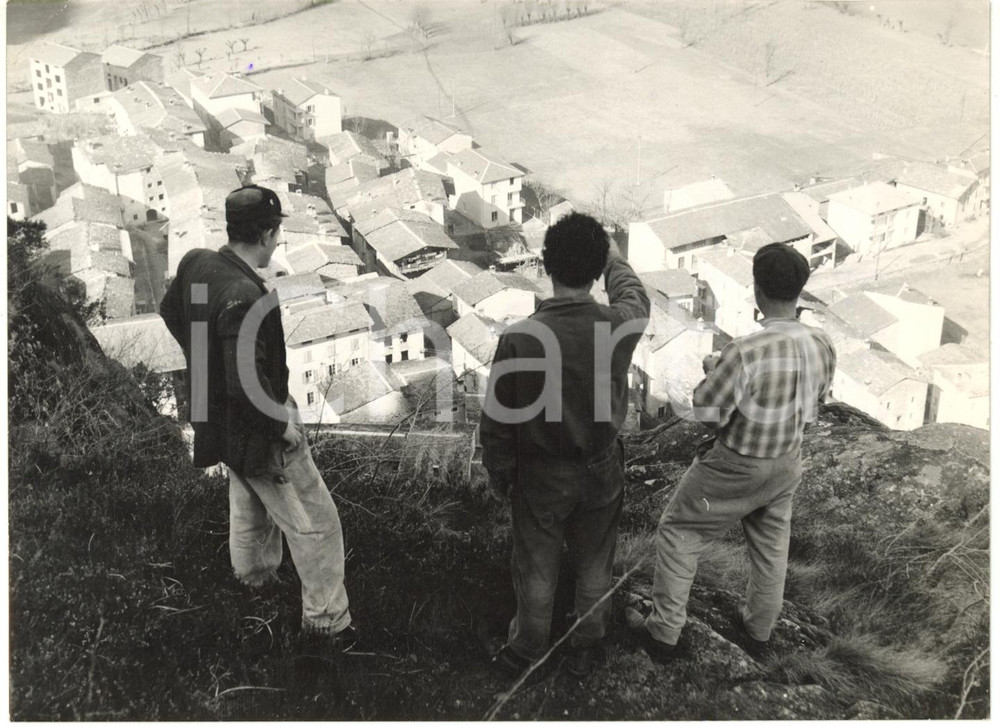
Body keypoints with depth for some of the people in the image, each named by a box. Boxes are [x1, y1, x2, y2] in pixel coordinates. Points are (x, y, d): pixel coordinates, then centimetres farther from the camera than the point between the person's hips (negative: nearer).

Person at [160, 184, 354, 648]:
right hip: (256, 432, -9)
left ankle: (254, 573, 57)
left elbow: (170, 312, 14)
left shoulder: (195, 263, -7)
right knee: (315, 523, 6)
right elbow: (248, 384, -35)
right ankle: (326, 620, 19)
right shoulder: (244, 297, -34)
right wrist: (281, 423, -19)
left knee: (249, 499, 33)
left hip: (217, 416, 9)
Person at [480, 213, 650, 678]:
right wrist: (612, 255, 28)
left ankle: (528, 651, 39)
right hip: (601, 472, 2)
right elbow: (634, 294, 9)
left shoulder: (519, 338, -25)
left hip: (540, 477, -2)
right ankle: (585, 649, 41)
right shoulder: (620, 326, -18)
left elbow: (497, 421, -15)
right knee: (593, 567, 22)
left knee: (537, 570, 18)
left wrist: (498, 474, 3)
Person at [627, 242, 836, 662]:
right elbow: (813, 404, 3)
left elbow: (707, 413, -23)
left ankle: (664, 634, 24)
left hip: (735, 468, -6)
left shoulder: (745, 352, -34)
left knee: (678, 535, 15)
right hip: (786, 464, 6)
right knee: (771, 547, 25)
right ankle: (758, 632, 45)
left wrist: (713, 370, -4)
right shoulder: (822, 347, -14)